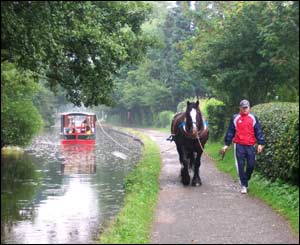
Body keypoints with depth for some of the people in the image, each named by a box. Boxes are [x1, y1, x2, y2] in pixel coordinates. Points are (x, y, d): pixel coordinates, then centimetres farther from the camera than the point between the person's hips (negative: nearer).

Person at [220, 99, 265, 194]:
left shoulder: (253, 118, 7)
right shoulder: (235, 118, 7)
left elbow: (258, 131, 5)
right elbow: (230, 132, 9)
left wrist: (260, 143, -4)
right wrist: (226, 144, 6)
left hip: (250, 145, 1)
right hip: (239, 145, -1)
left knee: (251, 165, 0)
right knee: (240, 165, -3)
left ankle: (245, 180, 25)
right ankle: (244, 185, 5)